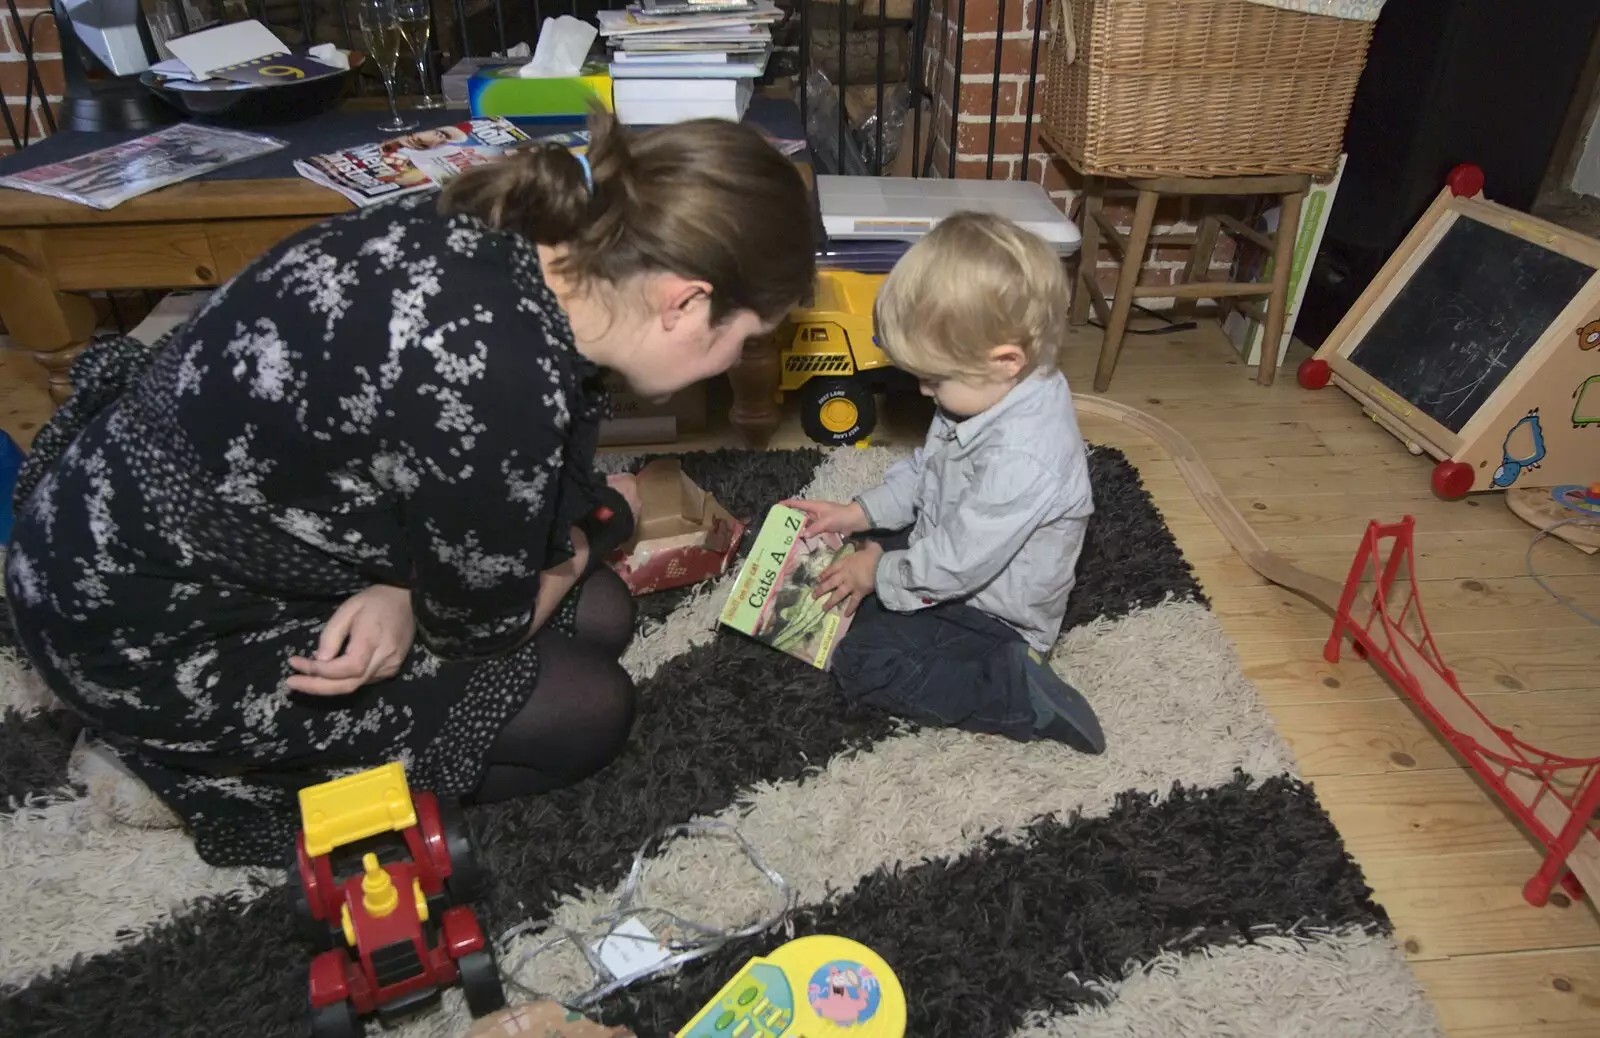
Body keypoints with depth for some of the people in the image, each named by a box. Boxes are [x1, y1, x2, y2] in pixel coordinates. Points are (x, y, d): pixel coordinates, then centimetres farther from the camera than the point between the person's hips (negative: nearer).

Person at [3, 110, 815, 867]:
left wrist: (400, 586, -16)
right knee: (585, 713, -5)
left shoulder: (503, 232, -11)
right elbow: (482, 627, -18)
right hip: (147, 624, -8)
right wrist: (601, 523, -1)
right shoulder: (497, 382, -37)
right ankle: (217, 771, 5)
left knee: (598, 616, 7)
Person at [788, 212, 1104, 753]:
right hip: (948, 553, 9)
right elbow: (925, 469, 8)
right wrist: (857, 513, 2)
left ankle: (1017, 694, -13)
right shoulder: (996, 393, -9)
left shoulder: (1022, 461, -39)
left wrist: (877, 572, -14)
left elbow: (956, 563, -30)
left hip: (992, 617, -9)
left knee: (860, 661, -16)